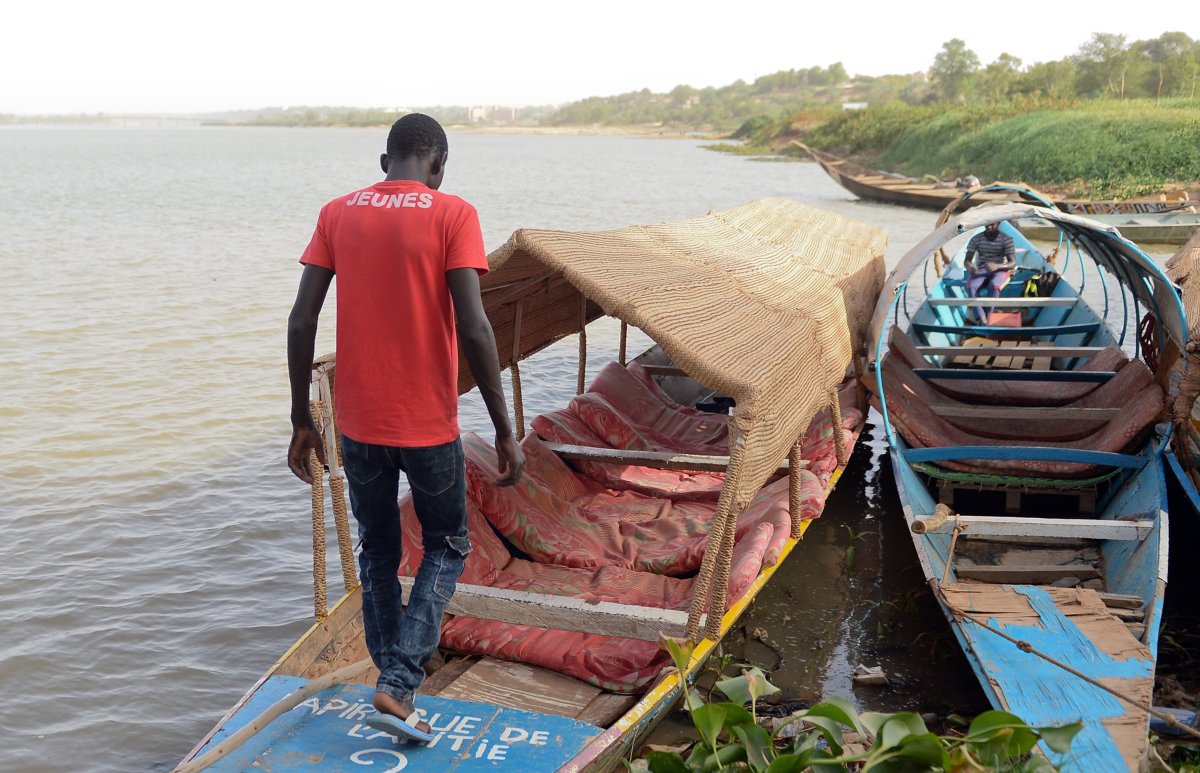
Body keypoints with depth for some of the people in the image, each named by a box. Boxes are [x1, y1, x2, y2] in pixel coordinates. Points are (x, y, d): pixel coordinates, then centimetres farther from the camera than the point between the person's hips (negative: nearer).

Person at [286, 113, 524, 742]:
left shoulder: (337, 213, 3)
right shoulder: (453, 215, -9)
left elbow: (302, 322, -2)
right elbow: (472, 327, -17)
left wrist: (301, 419, 7)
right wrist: (504, 430, -12)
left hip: (357, 424, 4)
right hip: (427, 425, -3)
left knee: (377, 554, 20)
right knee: (447, 547, 16)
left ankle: (395, 681, 29)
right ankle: (396, 686, 4)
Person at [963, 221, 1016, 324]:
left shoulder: (1006, 239, -4)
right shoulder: (976, 239, 2)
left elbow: (1013, 263, -9)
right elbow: (966, 261, 2)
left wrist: (997, 266, -31)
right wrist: (971, 267, -24)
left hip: (1000, 271, -2)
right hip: (981, 271, 2)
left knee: (994, 286, -39)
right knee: (970, 286, -33)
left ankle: (988, 318, -35)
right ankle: (983, 321, -41)